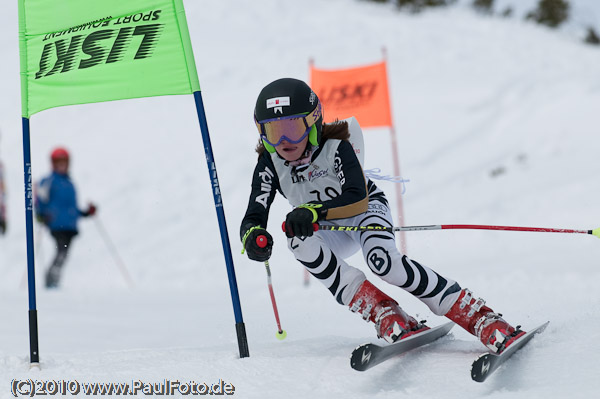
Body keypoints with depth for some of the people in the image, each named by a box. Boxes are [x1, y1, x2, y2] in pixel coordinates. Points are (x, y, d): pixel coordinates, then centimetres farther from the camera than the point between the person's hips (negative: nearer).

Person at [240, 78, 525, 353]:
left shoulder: (335, 147, -26)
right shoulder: (270, 164, -17)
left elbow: (357, 199, -38)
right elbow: (253, 217, -25)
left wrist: (313, 211, -55)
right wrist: (253, 237, -51)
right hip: (332, 232, 4)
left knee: (382, 260, -36)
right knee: (298, 240, -32)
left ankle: (483, 320, -31)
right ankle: (386, 317, -32)